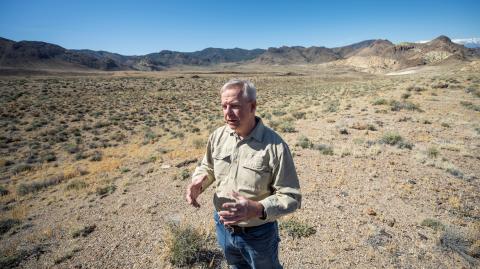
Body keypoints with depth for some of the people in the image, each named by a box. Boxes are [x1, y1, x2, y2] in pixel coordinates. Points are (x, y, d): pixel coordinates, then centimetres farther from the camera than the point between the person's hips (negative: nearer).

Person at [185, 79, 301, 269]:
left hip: (258, 234, -4)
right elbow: (207, 167, 7)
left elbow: (291, 197, -21)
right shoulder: (218, 136, -9)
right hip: (223, 228, 5)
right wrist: (199, 181, -15)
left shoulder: (275, 146, -26)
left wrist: (257, 209, -37)